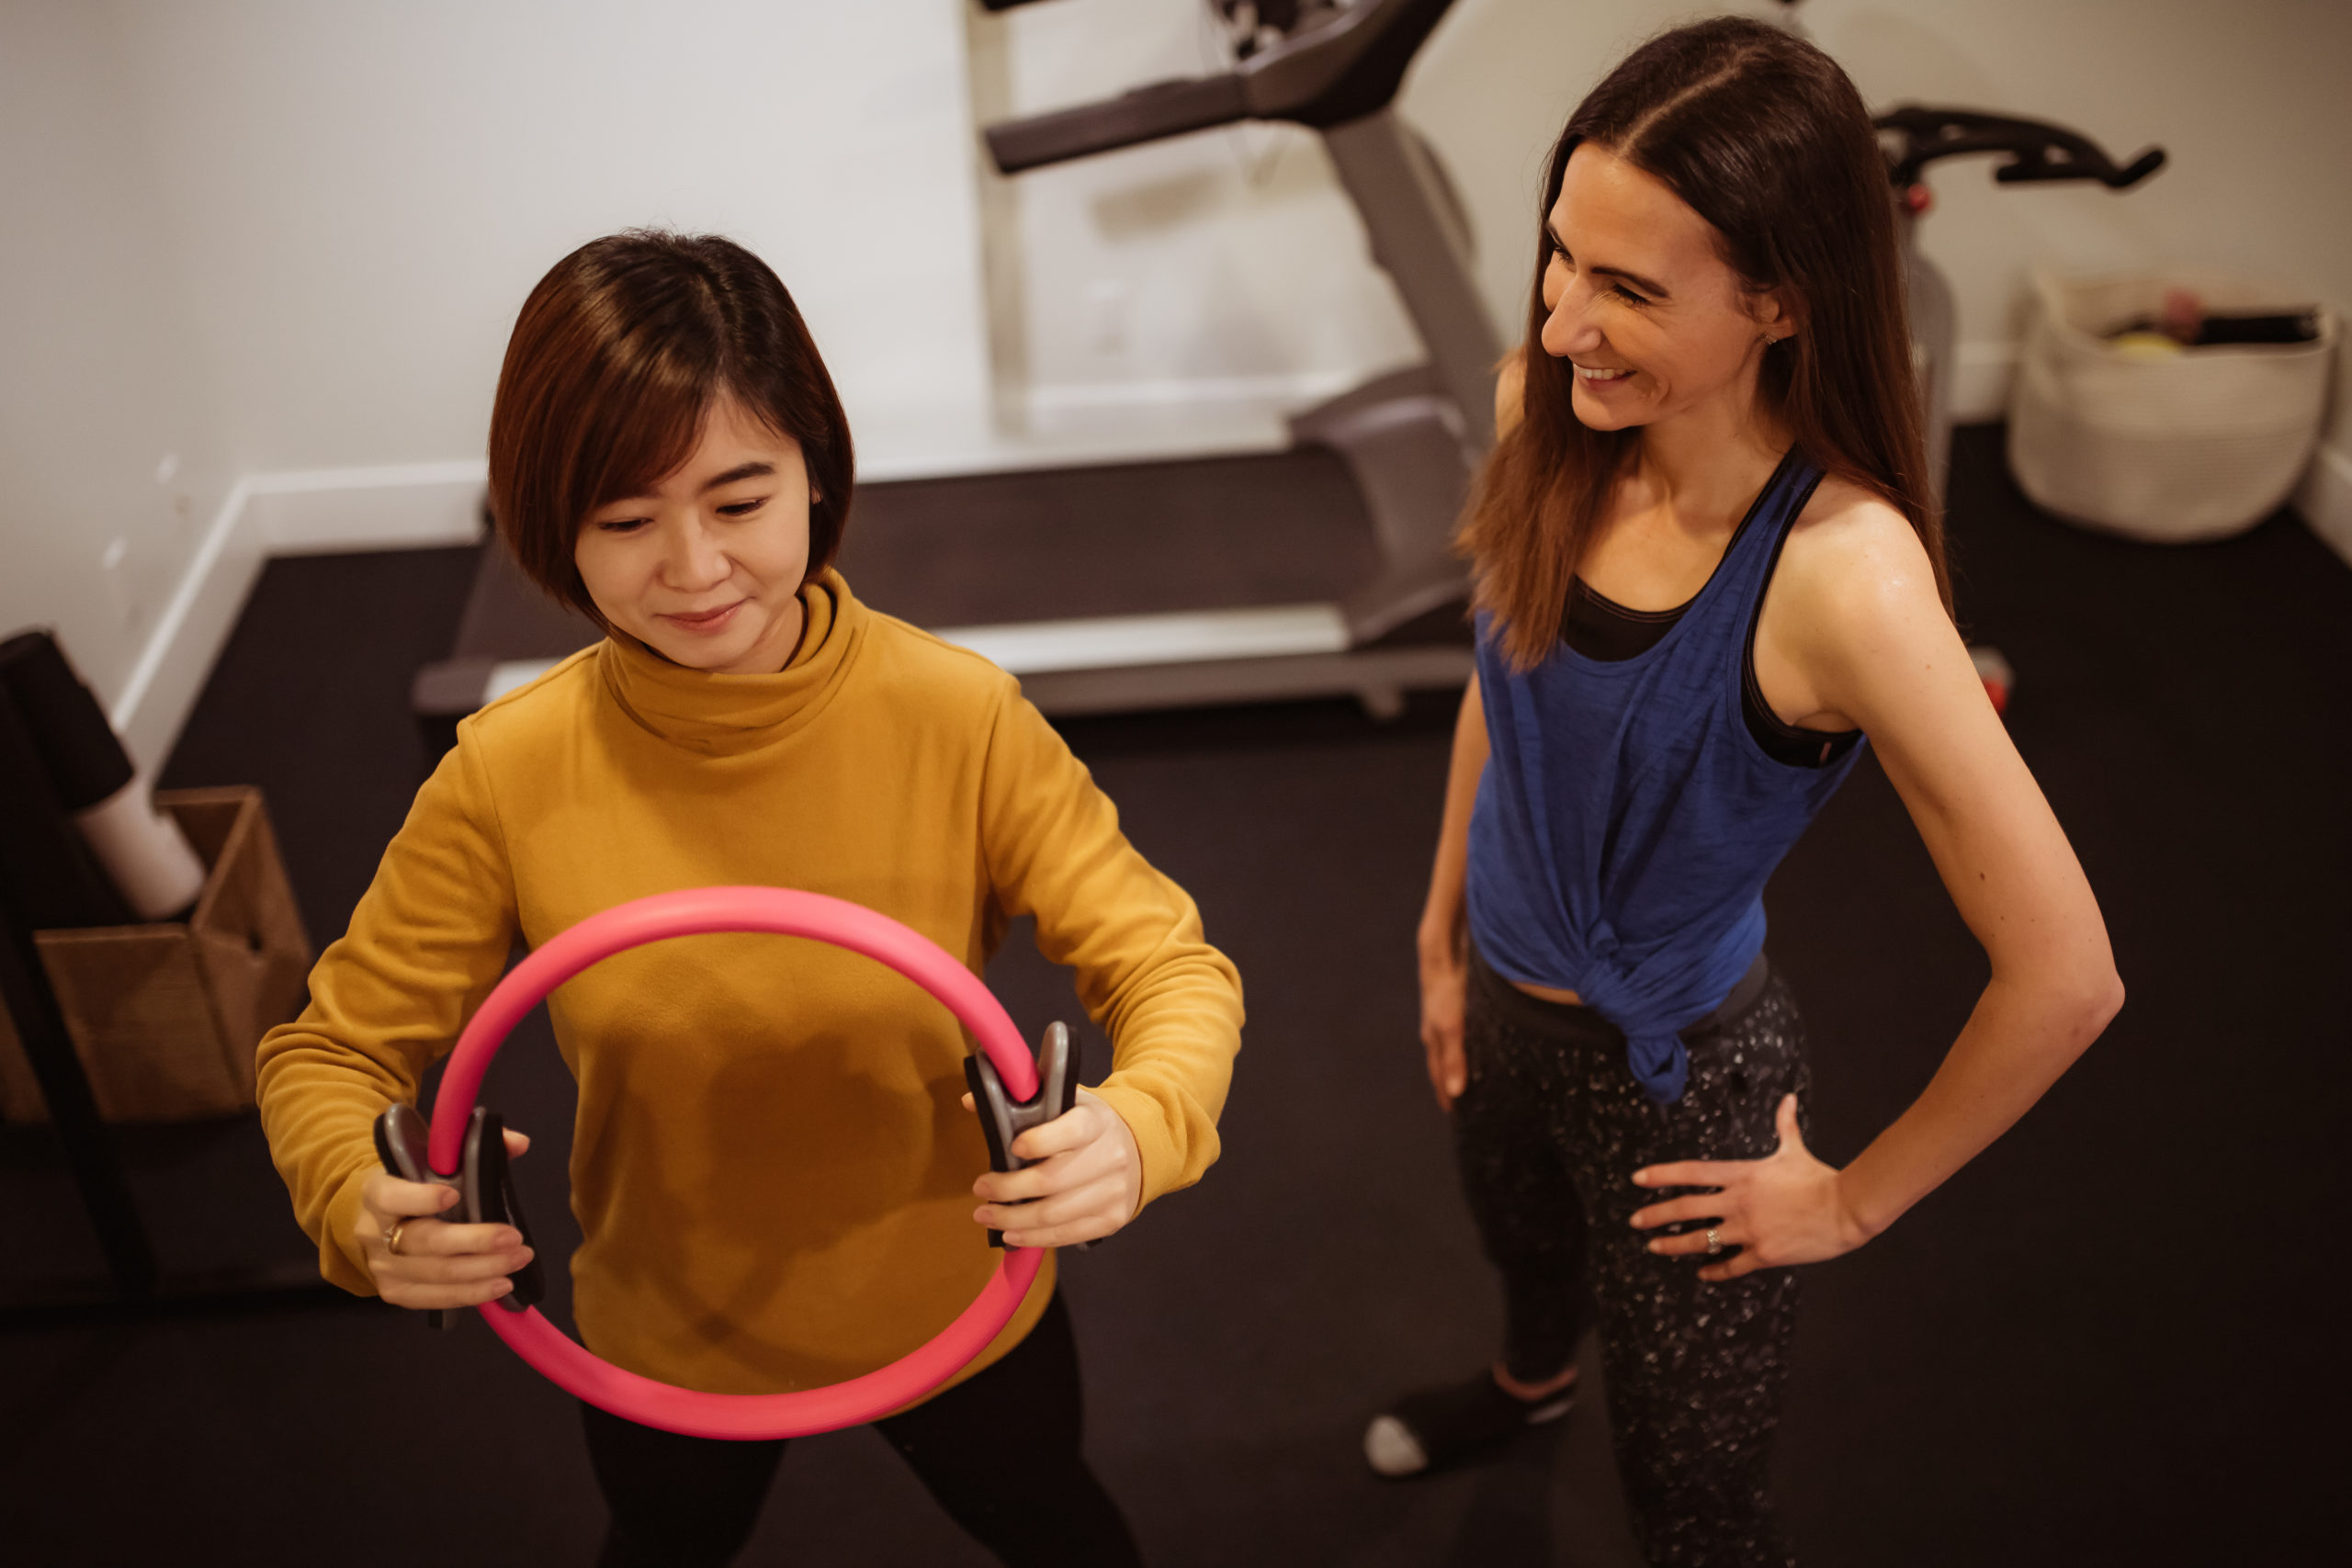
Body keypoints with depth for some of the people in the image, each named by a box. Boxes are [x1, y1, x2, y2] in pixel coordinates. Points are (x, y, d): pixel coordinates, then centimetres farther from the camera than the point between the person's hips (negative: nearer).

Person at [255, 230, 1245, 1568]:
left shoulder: (960, 718, -26)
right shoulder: (509, 778, -22)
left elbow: (1171, 969, -20)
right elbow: (332, 1052, -11)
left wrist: (1139, 1126, -43)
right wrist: (355, 1203, -34)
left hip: (954, 1305, 0)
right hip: (665, 1346, 1)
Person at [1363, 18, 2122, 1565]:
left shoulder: (1838, 571, -35)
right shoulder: (1549, 416, -16)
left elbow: (2065, 976, -29)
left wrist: (1858, 1199, -16)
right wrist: (1445, 936, 11)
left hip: (1683, 1073, -6)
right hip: (1508, 1005, 6)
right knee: (1523, 1249, 38)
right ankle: (1529, 1381, 73)